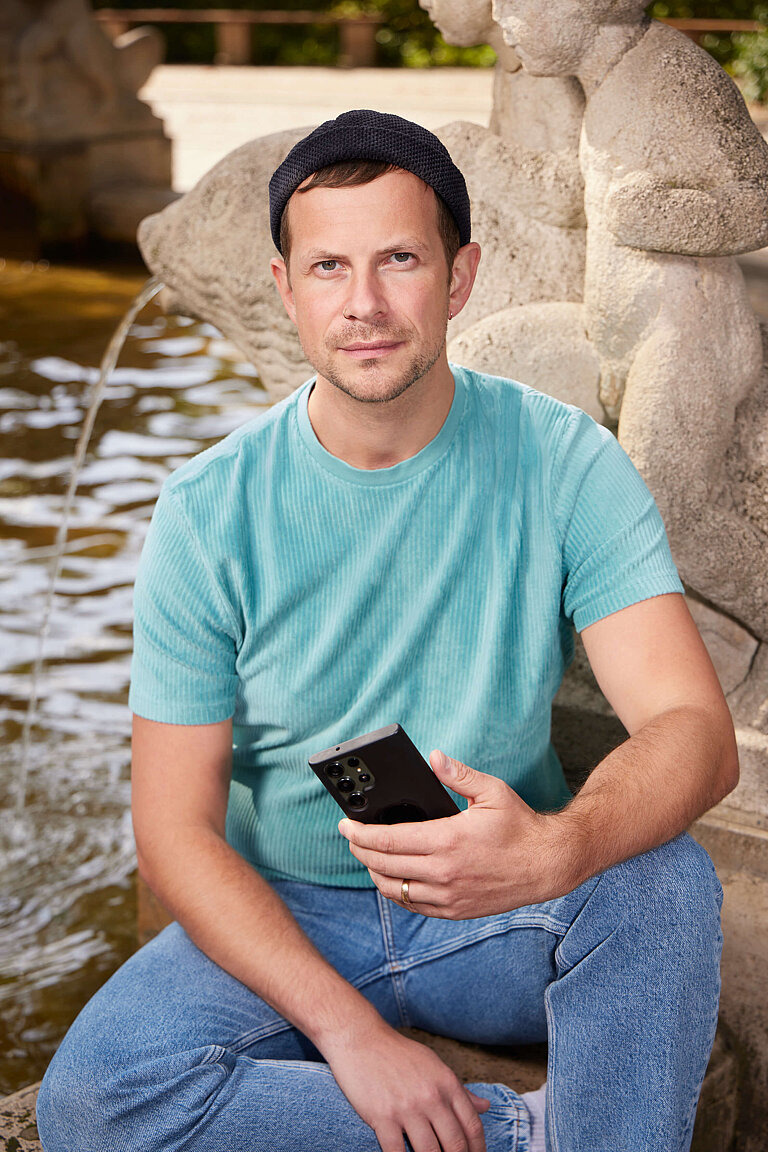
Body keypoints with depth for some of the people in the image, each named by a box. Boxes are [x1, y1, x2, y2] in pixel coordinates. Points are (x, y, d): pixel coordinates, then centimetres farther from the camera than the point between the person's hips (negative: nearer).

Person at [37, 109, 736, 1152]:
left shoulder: (564, 464, -11)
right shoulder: (209, 512, -11)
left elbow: (696, 731, -20)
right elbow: (177, 831, -10)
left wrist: (555, 848, -42)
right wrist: (348, 1028, -23)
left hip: (500, 919, -1)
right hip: (284, 917, 1)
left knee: (663, 880, -32)